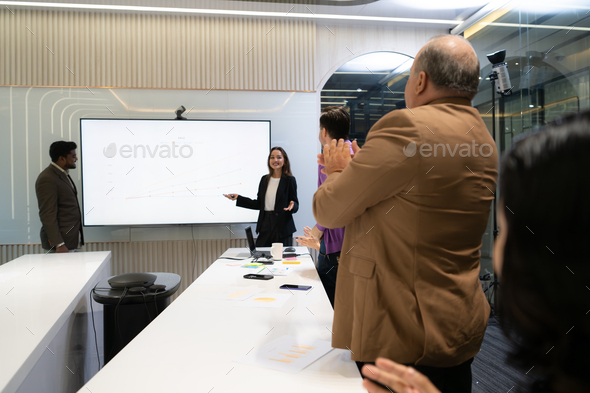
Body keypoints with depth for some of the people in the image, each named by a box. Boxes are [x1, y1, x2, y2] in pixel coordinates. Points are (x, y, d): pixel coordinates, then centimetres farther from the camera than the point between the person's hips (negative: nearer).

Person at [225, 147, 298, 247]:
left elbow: (296, 206, -2)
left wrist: (292, 205, -25)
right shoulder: (264, 179, 11)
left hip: (282, 228, -4)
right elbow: (259, 204, 14)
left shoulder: (290, 180, -2)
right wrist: (238, 198, 12)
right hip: (265, 226, 4)